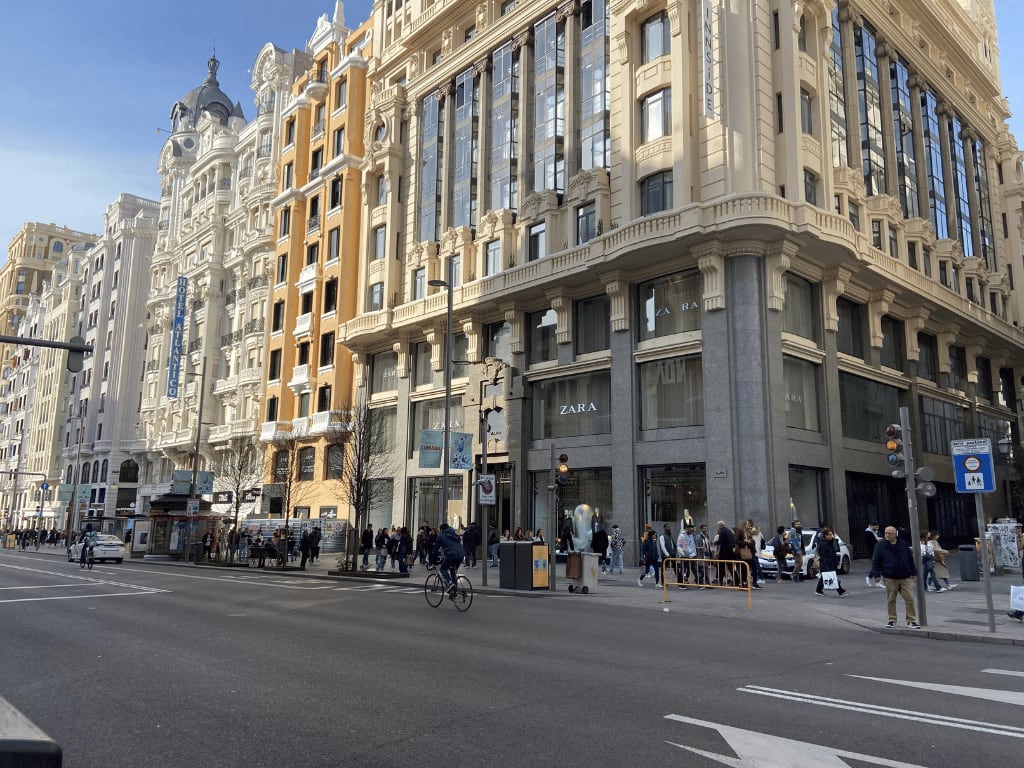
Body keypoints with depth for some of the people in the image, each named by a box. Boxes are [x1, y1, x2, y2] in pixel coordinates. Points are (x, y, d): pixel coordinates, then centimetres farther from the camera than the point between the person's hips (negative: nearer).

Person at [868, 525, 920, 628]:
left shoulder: (903, 544, 5)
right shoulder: (880, 545, -2)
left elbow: (910, 559, 13)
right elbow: (875, 561, 0)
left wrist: (914, 573, 12)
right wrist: (876, 574, -6)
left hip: (905, 577, 1)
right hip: (890, 578, -1)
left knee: (909, 599, -3)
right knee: (891, 600, 6)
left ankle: (911, 621, 5)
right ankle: (892, 620, 19)